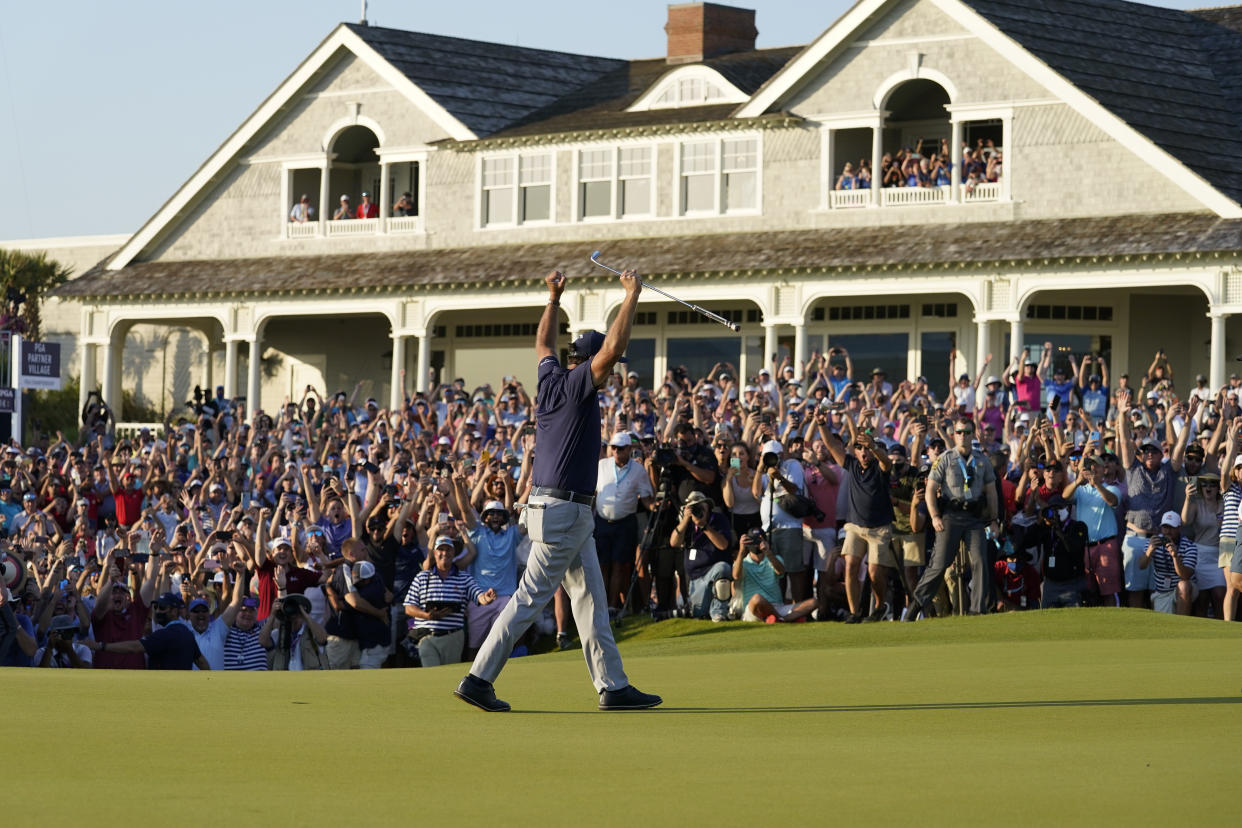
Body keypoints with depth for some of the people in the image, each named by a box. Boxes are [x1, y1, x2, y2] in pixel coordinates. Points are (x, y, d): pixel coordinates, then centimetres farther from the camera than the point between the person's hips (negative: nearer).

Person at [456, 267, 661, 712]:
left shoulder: (551, 379, 10)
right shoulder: (576, 385, -12)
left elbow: (544, 345, 31)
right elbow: (613, 348, -25)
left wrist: (554, 299, 36)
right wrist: (631, 296, -16)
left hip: (572, 513, 10)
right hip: (562, 511, -10)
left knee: (591, 598, 9)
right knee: (530, 598, -6)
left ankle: (612, 685, 9)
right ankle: (478, 679, -4)